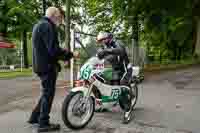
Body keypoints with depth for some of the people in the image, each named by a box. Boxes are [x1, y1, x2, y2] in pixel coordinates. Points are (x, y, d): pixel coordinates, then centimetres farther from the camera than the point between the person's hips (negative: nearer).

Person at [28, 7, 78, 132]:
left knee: (47, 92, 19)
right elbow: (53, 49, -23)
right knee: (48, 93, -1)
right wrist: (71, 54, -14)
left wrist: (65, 55, 16)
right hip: (47, 65, -10)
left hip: (41, 64, 10)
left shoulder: (39, 25, 19)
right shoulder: (47, 26, -14)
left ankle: (35, 117, 28)